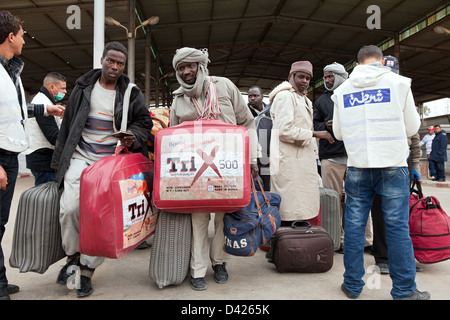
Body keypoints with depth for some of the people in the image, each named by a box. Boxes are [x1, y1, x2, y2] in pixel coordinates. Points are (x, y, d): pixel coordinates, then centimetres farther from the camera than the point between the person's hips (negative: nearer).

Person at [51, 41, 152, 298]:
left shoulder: (132, 94, 7)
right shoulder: (83, 87, 10)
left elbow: (144, 122, 11)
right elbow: (68, 124, 13)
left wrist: (133, 137, -13)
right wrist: (60, 161, 13)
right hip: (81, 157, 1)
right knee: (70, 208, -15)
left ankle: (86, 270, 10)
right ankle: (73, 255, 13)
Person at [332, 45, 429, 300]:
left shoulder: (342, 90, 8)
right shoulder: (398, 82, 3)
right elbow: (412, 127, 6)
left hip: (358, 167, 2)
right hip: (393, 166, -1)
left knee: (354, 226, 8)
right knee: (397, 227, 5)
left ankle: (353, 285, 17)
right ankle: (404, 290, 14)